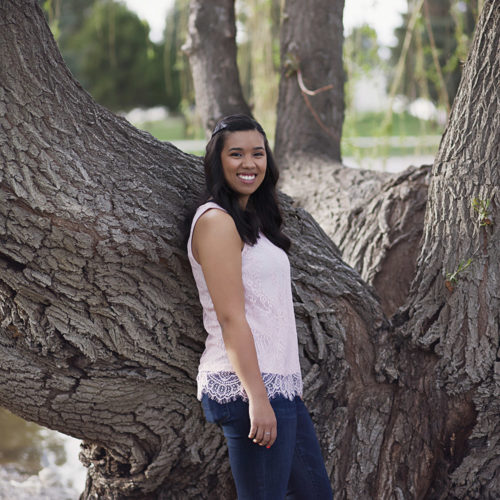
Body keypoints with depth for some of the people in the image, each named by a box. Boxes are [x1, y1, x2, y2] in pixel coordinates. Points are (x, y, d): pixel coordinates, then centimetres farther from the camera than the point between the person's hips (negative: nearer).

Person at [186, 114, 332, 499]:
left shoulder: (252, 219, 18)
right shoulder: (216, 221, -10)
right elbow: (230, 317, -17)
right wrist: (258, 397, -21)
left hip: (280, 383, 10)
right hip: (247, 386, -10)